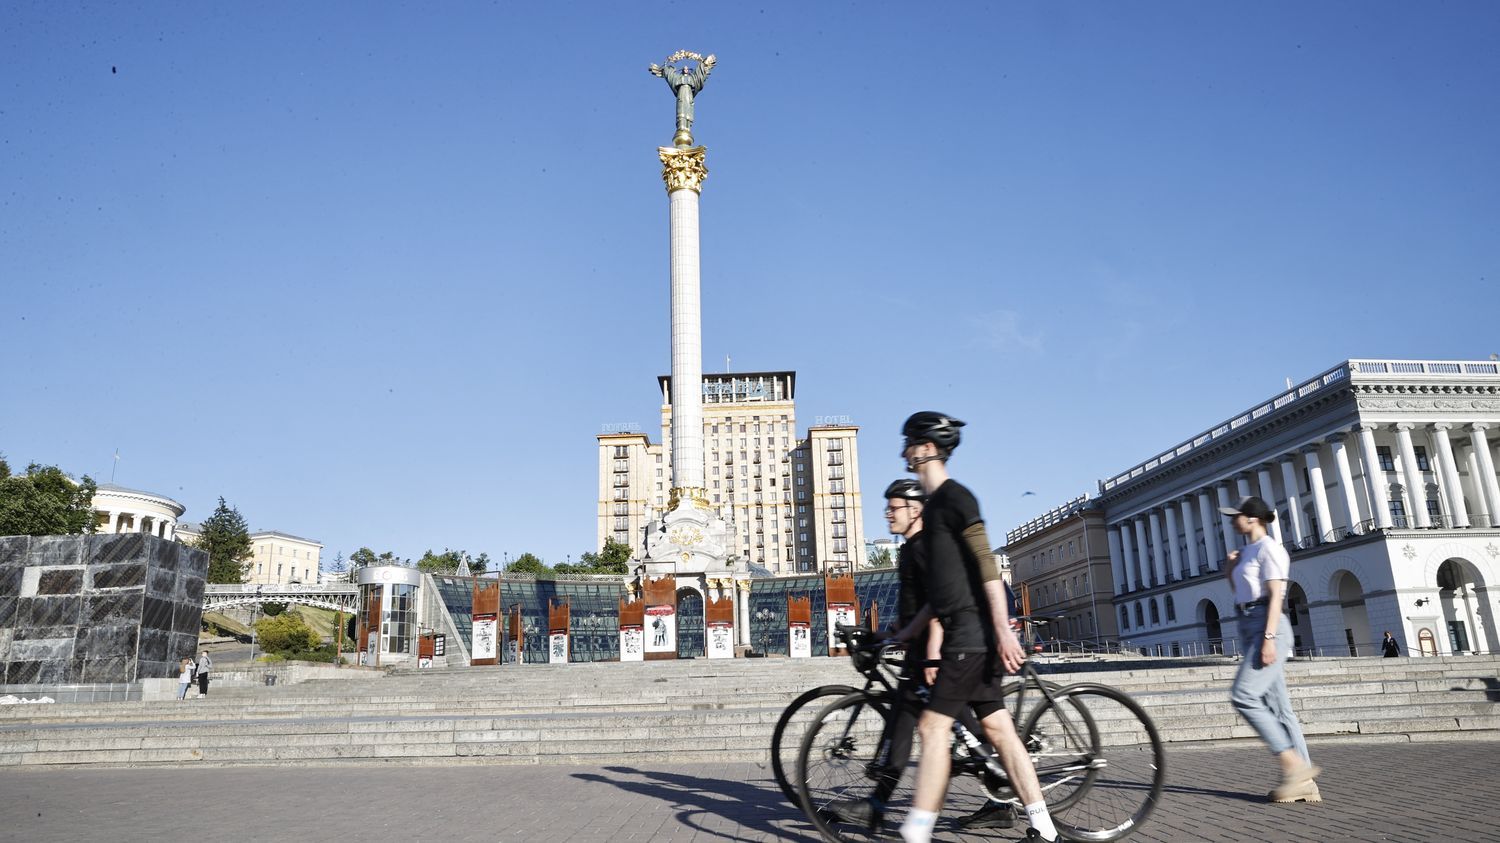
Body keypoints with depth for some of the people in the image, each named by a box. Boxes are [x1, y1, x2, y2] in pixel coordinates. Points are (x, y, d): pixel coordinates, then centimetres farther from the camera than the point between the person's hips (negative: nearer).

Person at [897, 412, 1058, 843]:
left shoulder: (953, 496, -10)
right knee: (998, 728, 10)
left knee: (933, 726, -9)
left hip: (972, 632, -10)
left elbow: (986, 562, -19)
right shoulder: (935, 505, 20)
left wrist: (1004, 629, -24)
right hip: (966, 634, 10)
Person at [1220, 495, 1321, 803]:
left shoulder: (1269, 548, -6)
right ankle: (1304, 782, 5)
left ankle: (1294, 764, -12)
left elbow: (1275, 596, -14)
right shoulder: (1247, 552, 21)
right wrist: (1230, 572, 11)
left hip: (1267, 627, -9)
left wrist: (1269, 638, -21)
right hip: (1250, 627, 9)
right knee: (1276, 704, 5)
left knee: (1244, 696, -17)